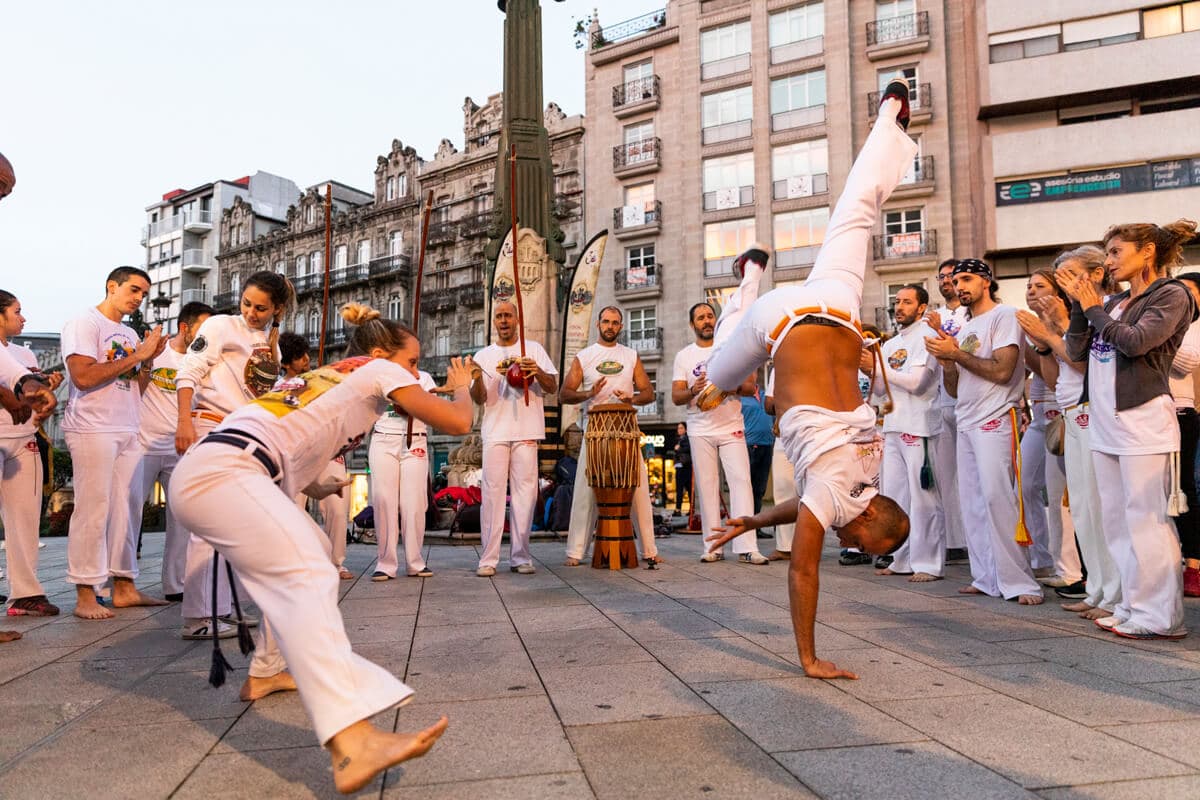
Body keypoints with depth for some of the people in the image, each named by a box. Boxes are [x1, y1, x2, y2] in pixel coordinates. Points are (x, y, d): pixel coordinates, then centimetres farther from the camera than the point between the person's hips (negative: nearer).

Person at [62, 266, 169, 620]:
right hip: (93, 429, -7)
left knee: (123, 510, 8)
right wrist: (136, 356, -13)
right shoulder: (84, 325, -4)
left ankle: (124, 587, 13)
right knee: (93, 510, -6)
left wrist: (149, 360, 2)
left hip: (127, 431, 7)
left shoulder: (130, 334, 18)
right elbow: (83, 377, -17)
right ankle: (85, 595, 1)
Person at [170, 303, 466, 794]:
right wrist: (461, 386, 20)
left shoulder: (332, 377, 28)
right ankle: (353, 745, -41)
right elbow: (457, 423, 1)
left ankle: (268, 671, 30)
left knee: (308, 554, 24)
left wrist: (315, 488, 37)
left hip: (210, 473, 10)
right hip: (219, 473, -10)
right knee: (308, 579, -26)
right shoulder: (379, 370, 5)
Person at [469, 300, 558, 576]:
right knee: (492, 492, -4)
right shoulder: (484, 355, 15)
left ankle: (520, 556, 5)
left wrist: (537, 371, -12)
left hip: (526, 431, 0)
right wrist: (477, 379, -13)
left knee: (525, 492, -2)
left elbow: (553, 387, 8)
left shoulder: (533, 349, 13)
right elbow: (479, 399, 8)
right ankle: (488, 558, -2)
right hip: (495, 432, 0)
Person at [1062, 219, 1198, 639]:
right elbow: (1076, 350, 12)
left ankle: (1160, 616, 2)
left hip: (1142, 420, -8)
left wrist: (1094, 308, -4)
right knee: (1117, 521, 10)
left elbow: (1136, 341, -16)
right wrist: (1079, 302, 5)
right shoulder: (1114, 302, 18)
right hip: (1105, 424, 8)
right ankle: (1133, 606, 19)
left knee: (1146, 520, -6)